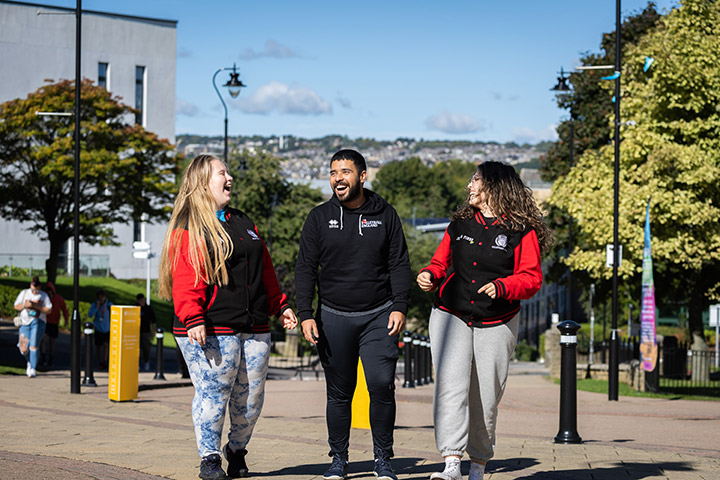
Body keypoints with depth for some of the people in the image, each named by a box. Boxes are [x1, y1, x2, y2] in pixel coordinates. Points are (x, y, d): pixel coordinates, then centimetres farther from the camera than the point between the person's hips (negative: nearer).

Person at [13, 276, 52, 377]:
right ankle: (29, 362, 29)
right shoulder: (24, 293, 8)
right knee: (23, 349, -3)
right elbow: (16, 306, 7)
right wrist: (25, 305, -12)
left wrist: (36, 306, -13)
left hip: (38, 322, -2)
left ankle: (33, 369, -9)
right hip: (25, 322, 2)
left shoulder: (44, 296, 5)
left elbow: (49, 310, 0)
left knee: (33, 346, -15)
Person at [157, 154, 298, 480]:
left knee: (250, 398, 7)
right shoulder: (187, 229, -2)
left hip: (254, 329, 6)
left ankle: (237, 450, 26)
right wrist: (193, 320, -21)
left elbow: (266, 272, 26)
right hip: (211, 331, -6)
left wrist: (280, 307, 20)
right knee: (212, 395, -8)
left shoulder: (245, 225, 21)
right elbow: (185, 281, -12)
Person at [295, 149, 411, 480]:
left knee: (381, 384, -11)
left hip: (378, 316, -1)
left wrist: (399, 307, -6)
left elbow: (400, 265, 6)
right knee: (339, 393, 5)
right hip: (334, 316, 1)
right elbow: (305, 269, 5)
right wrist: (305, 315, -4)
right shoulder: (320, 217, 5)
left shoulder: (385, 215, 5)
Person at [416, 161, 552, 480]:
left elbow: (532, 279, -7)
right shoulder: (460, 224, 10)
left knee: (485, 399, 3)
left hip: (496, 325, -2)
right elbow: (441, 262, 18)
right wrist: (429, 276, -4)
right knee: (451, 385, -17)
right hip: (451, 317, 2)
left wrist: (501, 287, -24)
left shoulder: (522, 231, -3)